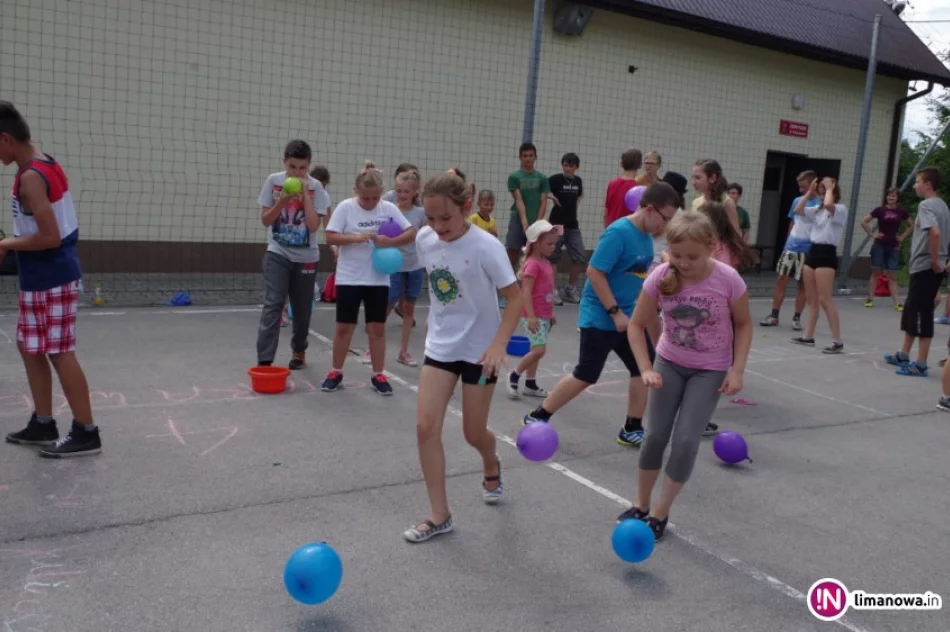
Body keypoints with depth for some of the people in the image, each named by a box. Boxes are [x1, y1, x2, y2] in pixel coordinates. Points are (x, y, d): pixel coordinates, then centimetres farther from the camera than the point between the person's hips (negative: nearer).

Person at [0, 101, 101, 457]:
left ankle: (86, 433, 6)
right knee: (29, 348, 16)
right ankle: (43, 424, 25)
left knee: (60, 354, -3)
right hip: (44, 276, 10)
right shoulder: (46, 164, 10)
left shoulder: (30, 177, -20)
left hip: (50, 279, -10)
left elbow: (50, 237, -25)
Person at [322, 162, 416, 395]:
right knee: (344, 326, 6)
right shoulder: (345, 207, -7)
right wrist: (356, 238, -23)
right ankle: (336, 372, 19)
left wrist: (389, 241, -19)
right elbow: (330, 237, -10)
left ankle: (378, 374, 18)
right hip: (349, 278, -1)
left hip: (378, 278, 2)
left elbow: (411, 233, -4)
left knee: (377, 327, 7)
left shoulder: (389, 209, -3)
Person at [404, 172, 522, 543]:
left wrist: (499, 344, -28)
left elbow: (515, 297, -18)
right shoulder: (424, 239, -5)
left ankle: (492, 468, 46)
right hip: (439, 346, 4)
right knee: (426, 427, -6)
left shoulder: (486, 246, -21)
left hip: (479, 350, -4)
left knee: (474, 433, 8)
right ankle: (439, 515, 6)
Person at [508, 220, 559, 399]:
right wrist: (531, 316, -28)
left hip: (544, 315, 9)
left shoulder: (546, 263, 12)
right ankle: (514, 375, 4)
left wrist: (550, 314, 24)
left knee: (536, 350, 14)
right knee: (539, 350, -14)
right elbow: (526, 292, -22)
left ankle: (530, 384, 24)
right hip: (534, 316, -9)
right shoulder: (533, 264, -16)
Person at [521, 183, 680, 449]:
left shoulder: (646, 235, 6)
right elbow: (594, 272, -23)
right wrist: (616, 313, -21)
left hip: (628, 317, 8)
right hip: (600, 318, -8)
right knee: (585, 376, -1)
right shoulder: (619, 232, -20)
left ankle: (631, 430, 19)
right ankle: (536, 417, 13)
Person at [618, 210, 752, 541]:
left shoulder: (728, 280, -23)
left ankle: (661, 513, 9)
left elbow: (743, 325, -6)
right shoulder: (660, 277, -19)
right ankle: (641, 505, 22)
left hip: (710, 370, -2)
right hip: (669, 363, 2)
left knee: (685, 441, -10)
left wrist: (736, 370, -13)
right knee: (655, 436, 1)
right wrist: (646, 369, -18)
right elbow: (637, 325, -8)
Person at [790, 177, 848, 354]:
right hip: (813, 252, 8)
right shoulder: (818, 209, 15)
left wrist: (830, 188, -13)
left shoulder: (841, 209, -8)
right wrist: (809, 192, 7)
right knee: (811, 298, 11)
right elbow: (798, 210, 12)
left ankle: (837, 341, -8)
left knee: (825, 299, -11)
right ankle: (808, 336, 18)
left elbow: (828, 204, -30)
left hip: (827, 254, -8)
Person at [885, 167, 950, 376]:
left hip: (925, 268, -10)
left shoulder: (926, 205, -14)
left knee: (922, 315, -5)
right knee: (911, 312, 18)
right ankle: (903, 355, 28)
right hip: (929, 268, 10)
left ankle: (920, 365, -1)